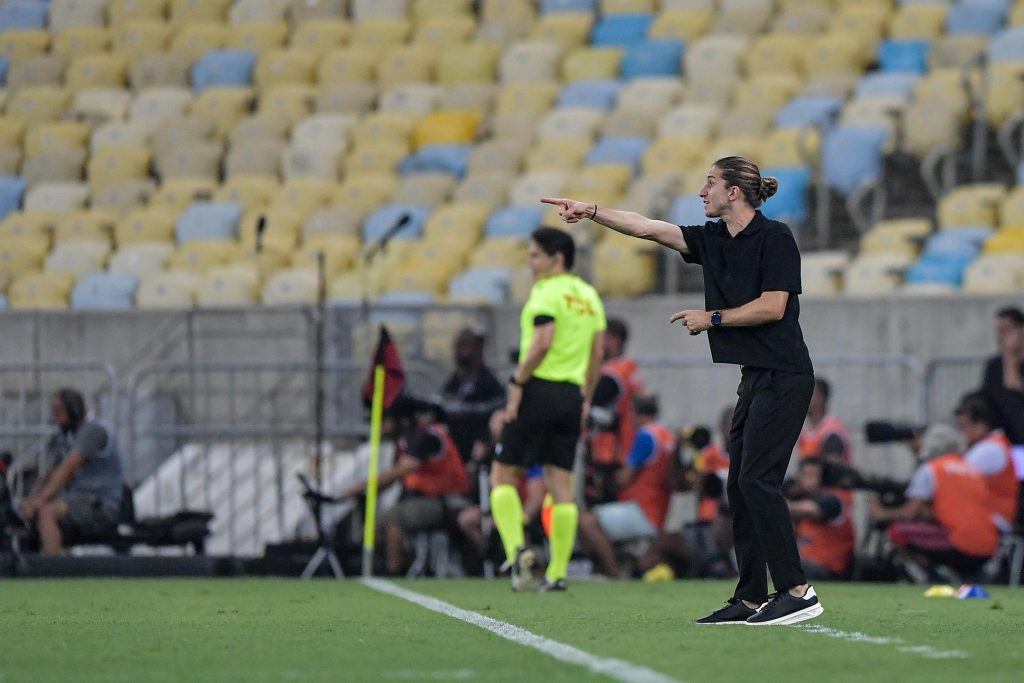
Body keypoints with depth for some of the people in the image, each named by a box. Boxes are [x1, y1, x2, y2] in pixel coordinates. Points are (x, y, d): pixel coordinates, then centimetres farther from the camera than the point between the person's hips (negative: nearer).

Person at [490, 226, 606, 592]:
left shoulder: (547, 292, -8)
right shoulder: (589, 296, 15)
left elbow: (543, 343, -20)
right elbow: (597, 353, 15)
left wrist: (517, 383, -15)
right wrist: (586, 398, 20)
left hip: (540, 390, -7)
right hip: (572, 395, 7)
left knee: (503, 475, 2)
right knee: (561, 483, 6)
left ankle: (517, 548, -15)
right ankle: (557, 573, 4)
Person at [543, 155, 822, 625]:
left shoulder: (774, 238, -10)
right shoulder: (712, 239, 13)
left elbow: (772, 306, -16)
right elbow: (649, 228, 12)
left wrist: (712, 318, -9)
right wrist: (592, 212, 6)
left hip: (783, 376, -9)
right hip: (755, 377, 9)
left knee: (756, 479, -16)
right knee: (740, 486, 5)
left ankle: (797, 592, -16)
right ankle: (751, 599, 6)